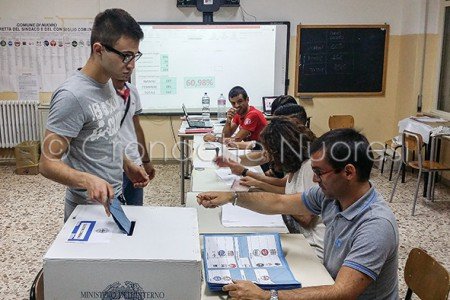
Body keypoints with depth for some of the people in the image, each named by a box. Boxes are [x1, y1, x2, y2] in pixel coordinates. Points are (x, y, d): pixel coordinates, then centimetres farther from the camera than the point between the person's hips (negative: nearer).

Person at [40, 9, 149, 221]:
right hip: (89, 207, -8)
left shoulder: (107, 85, 3)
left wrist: (127, 166, 13)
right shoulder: (72, 96, -24)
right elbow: (48, 163, -23)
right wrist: (87, 180, -38)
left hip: (114, 199, 8)